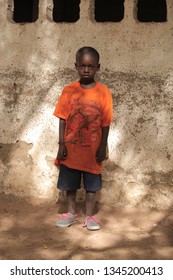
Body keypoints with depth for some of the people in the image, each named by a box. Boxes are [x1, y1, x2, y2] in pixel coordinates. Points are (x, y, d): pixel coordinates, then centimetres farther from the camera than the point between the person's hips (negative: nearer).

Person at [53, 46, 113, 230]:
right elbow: (63, 119, -3)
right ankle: (70, 213, 30)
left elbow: (105, 122, -5)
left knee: (92, 184, 10)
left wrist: (103, 147, -7)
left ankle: (90, 216, 24)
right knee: (70, 183, 14)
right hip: (71, 148, 1)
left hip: (93, 149, -1)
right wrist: (61, 144, -7)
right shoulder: (69, 90, -5)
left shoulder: (103, 92, -7)